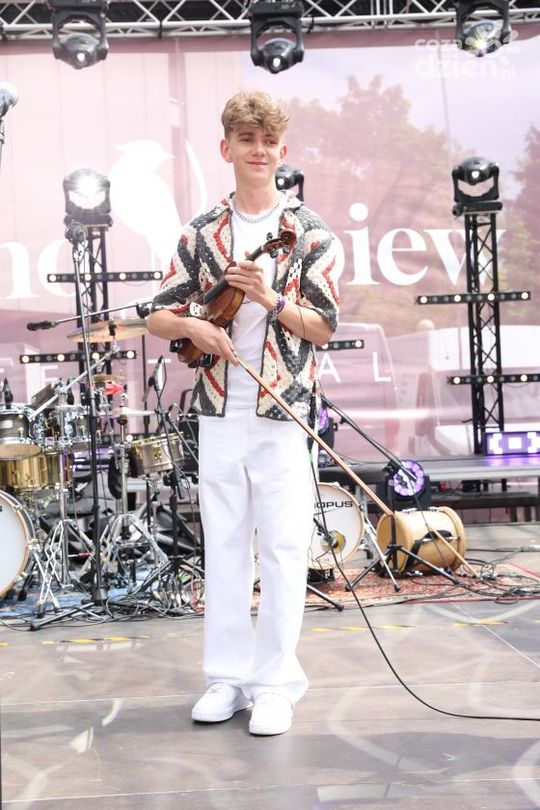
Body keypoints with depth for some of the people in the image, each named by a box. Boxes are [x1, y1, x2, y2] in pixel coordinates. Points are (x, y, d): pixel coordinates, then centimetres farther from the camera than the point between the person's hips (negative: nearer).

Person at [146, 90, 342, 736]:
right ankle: (228, 677, 19)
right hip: (218, 411, 3)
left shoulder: (309, 233, 2)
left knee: (282, 548, -2)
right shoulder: (200, 234, 9)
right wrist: (194, 326, -13)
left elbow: (323, 328, -2)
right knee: (223, 545, 8)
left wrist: (270, 298, -18)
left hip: (283, 412, -3)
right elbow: (158, 318, 8)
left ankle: (276, 683, 9)